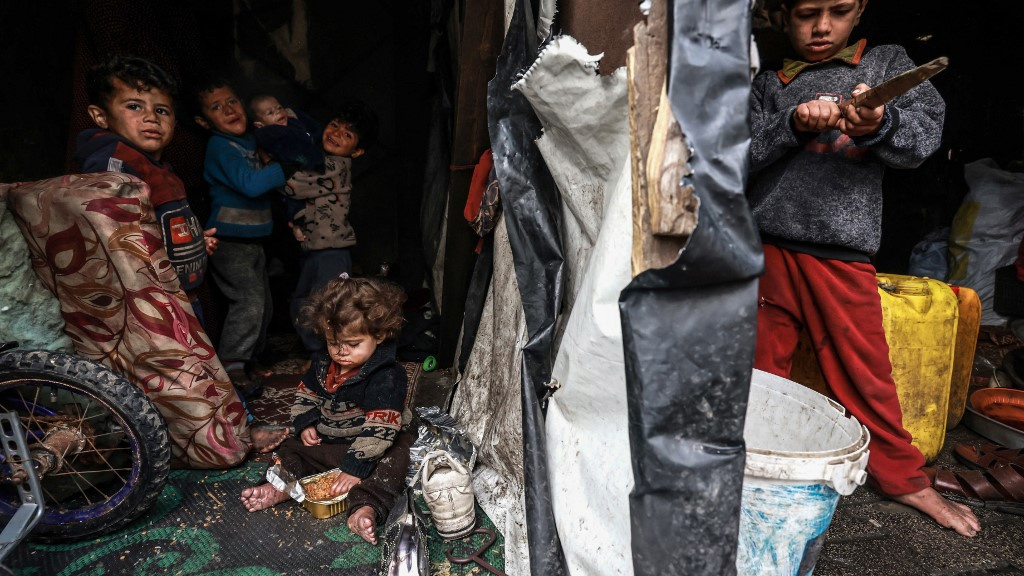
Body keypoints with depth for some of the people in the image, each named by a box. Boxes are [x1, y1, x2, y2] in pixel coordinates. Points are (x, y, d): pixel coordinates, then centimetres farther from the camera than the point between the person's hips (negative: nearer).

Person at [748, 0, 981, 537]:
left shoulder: (888, 62, 13)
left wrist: (877, 124, -23)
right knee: (762, 370, 8)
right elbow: (742, 156, 1)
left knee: (864, 372, 7)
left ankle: (903, 477, 27)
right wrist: (794, 124, -16)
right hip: (767, 247, 1)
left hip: (842, 255, 0)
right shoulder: (768, 84, 13)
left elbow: (925, 134, -2)